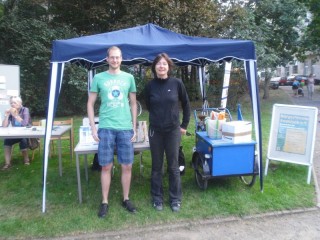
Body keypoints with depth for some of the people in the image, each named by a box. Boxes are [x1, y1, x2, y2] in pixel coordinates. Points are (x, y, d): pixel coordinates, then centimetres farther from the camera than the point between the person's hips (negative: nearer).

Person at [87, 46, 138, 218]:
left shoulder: (129, 78, 8)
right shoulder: (98, 78, 3)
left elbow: (133, 104, 12)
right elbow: (90, 104, 6)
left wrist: (134, 127, 6)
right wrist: (93, 128, -2)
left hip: (125, 128, 2)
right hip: (106, 128, -1)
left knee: (127, 166, 7)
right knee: (106, 167, 5)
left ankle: (126, 199, 24)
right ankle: (104, 202, 20)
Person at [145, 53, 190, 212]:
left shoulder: (177, 83, -4)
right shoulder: (150, 86, -2)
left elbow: (186, 104, 6)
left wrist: (184, 125, 6)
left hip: (173, 130, -1)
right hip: (155, 131, 1)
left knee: (173, 166, 8)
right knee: (156, 166, 10)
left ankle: (175, 199, 24)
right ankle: (157, 198, 26)